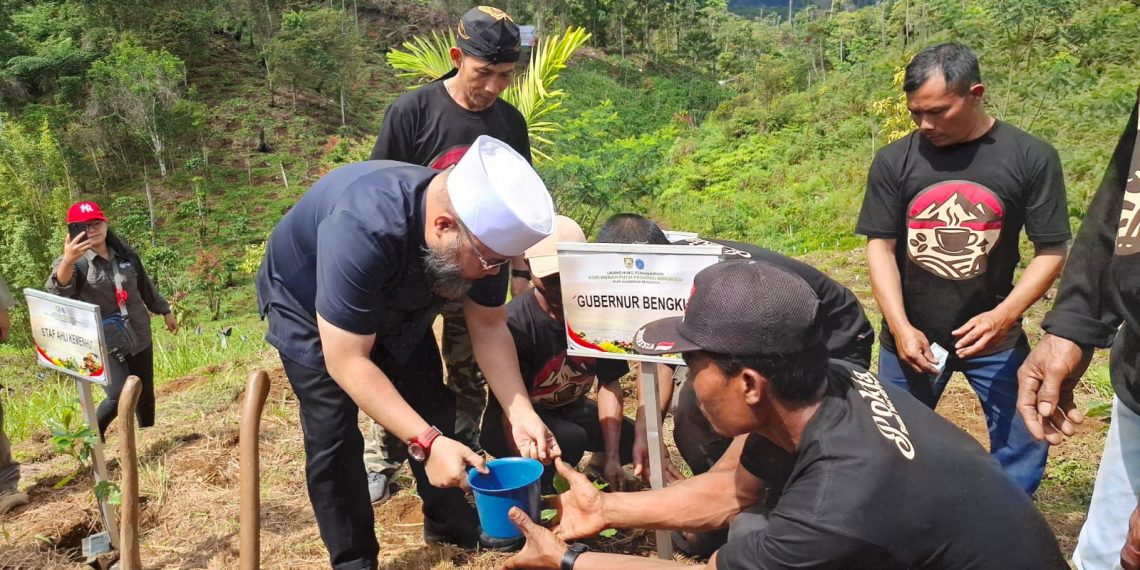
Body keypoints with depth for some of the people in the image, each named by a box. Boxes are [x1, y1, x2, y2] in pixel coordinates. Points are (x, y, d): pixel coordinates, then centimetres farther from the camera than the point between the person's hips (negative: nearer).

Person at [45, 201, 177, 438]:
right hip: (104, 343, -5)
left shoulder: (125, 254, 3)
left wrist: (165, 311, 25)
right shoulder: (75, 261, -14)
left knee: (145, 394, 13)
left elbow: (146, 287, 18)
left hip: (138, 337, 5)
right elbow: (57, 290, -36)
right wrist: (67, 261, -56)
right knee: (120, 396, -16)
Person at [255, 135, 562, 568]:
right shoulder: (361, 231, -45)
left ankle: (447, 522, 27)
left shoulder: (483, 228, -26)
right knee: (333, 433, -11)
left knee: (433, 411, 7)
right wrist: (426, 442, -46)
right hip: (305, 301, -5)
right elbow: (346, 361, -40)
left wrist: (520, 412, -26)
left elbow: (489, 327, -14)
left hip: (394, 302, 5)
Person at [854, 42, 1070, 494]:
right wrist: (900, 328, -15)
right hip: (912, 335, 1)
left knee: (1024, 442, 6)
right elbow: (880, 246, -5)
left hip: (993, 334, 0)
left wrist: (1004, 315, -20)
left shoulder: (1031, 157, -9)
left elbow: (1051, 250, -5)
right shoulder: (894, 160, -7)